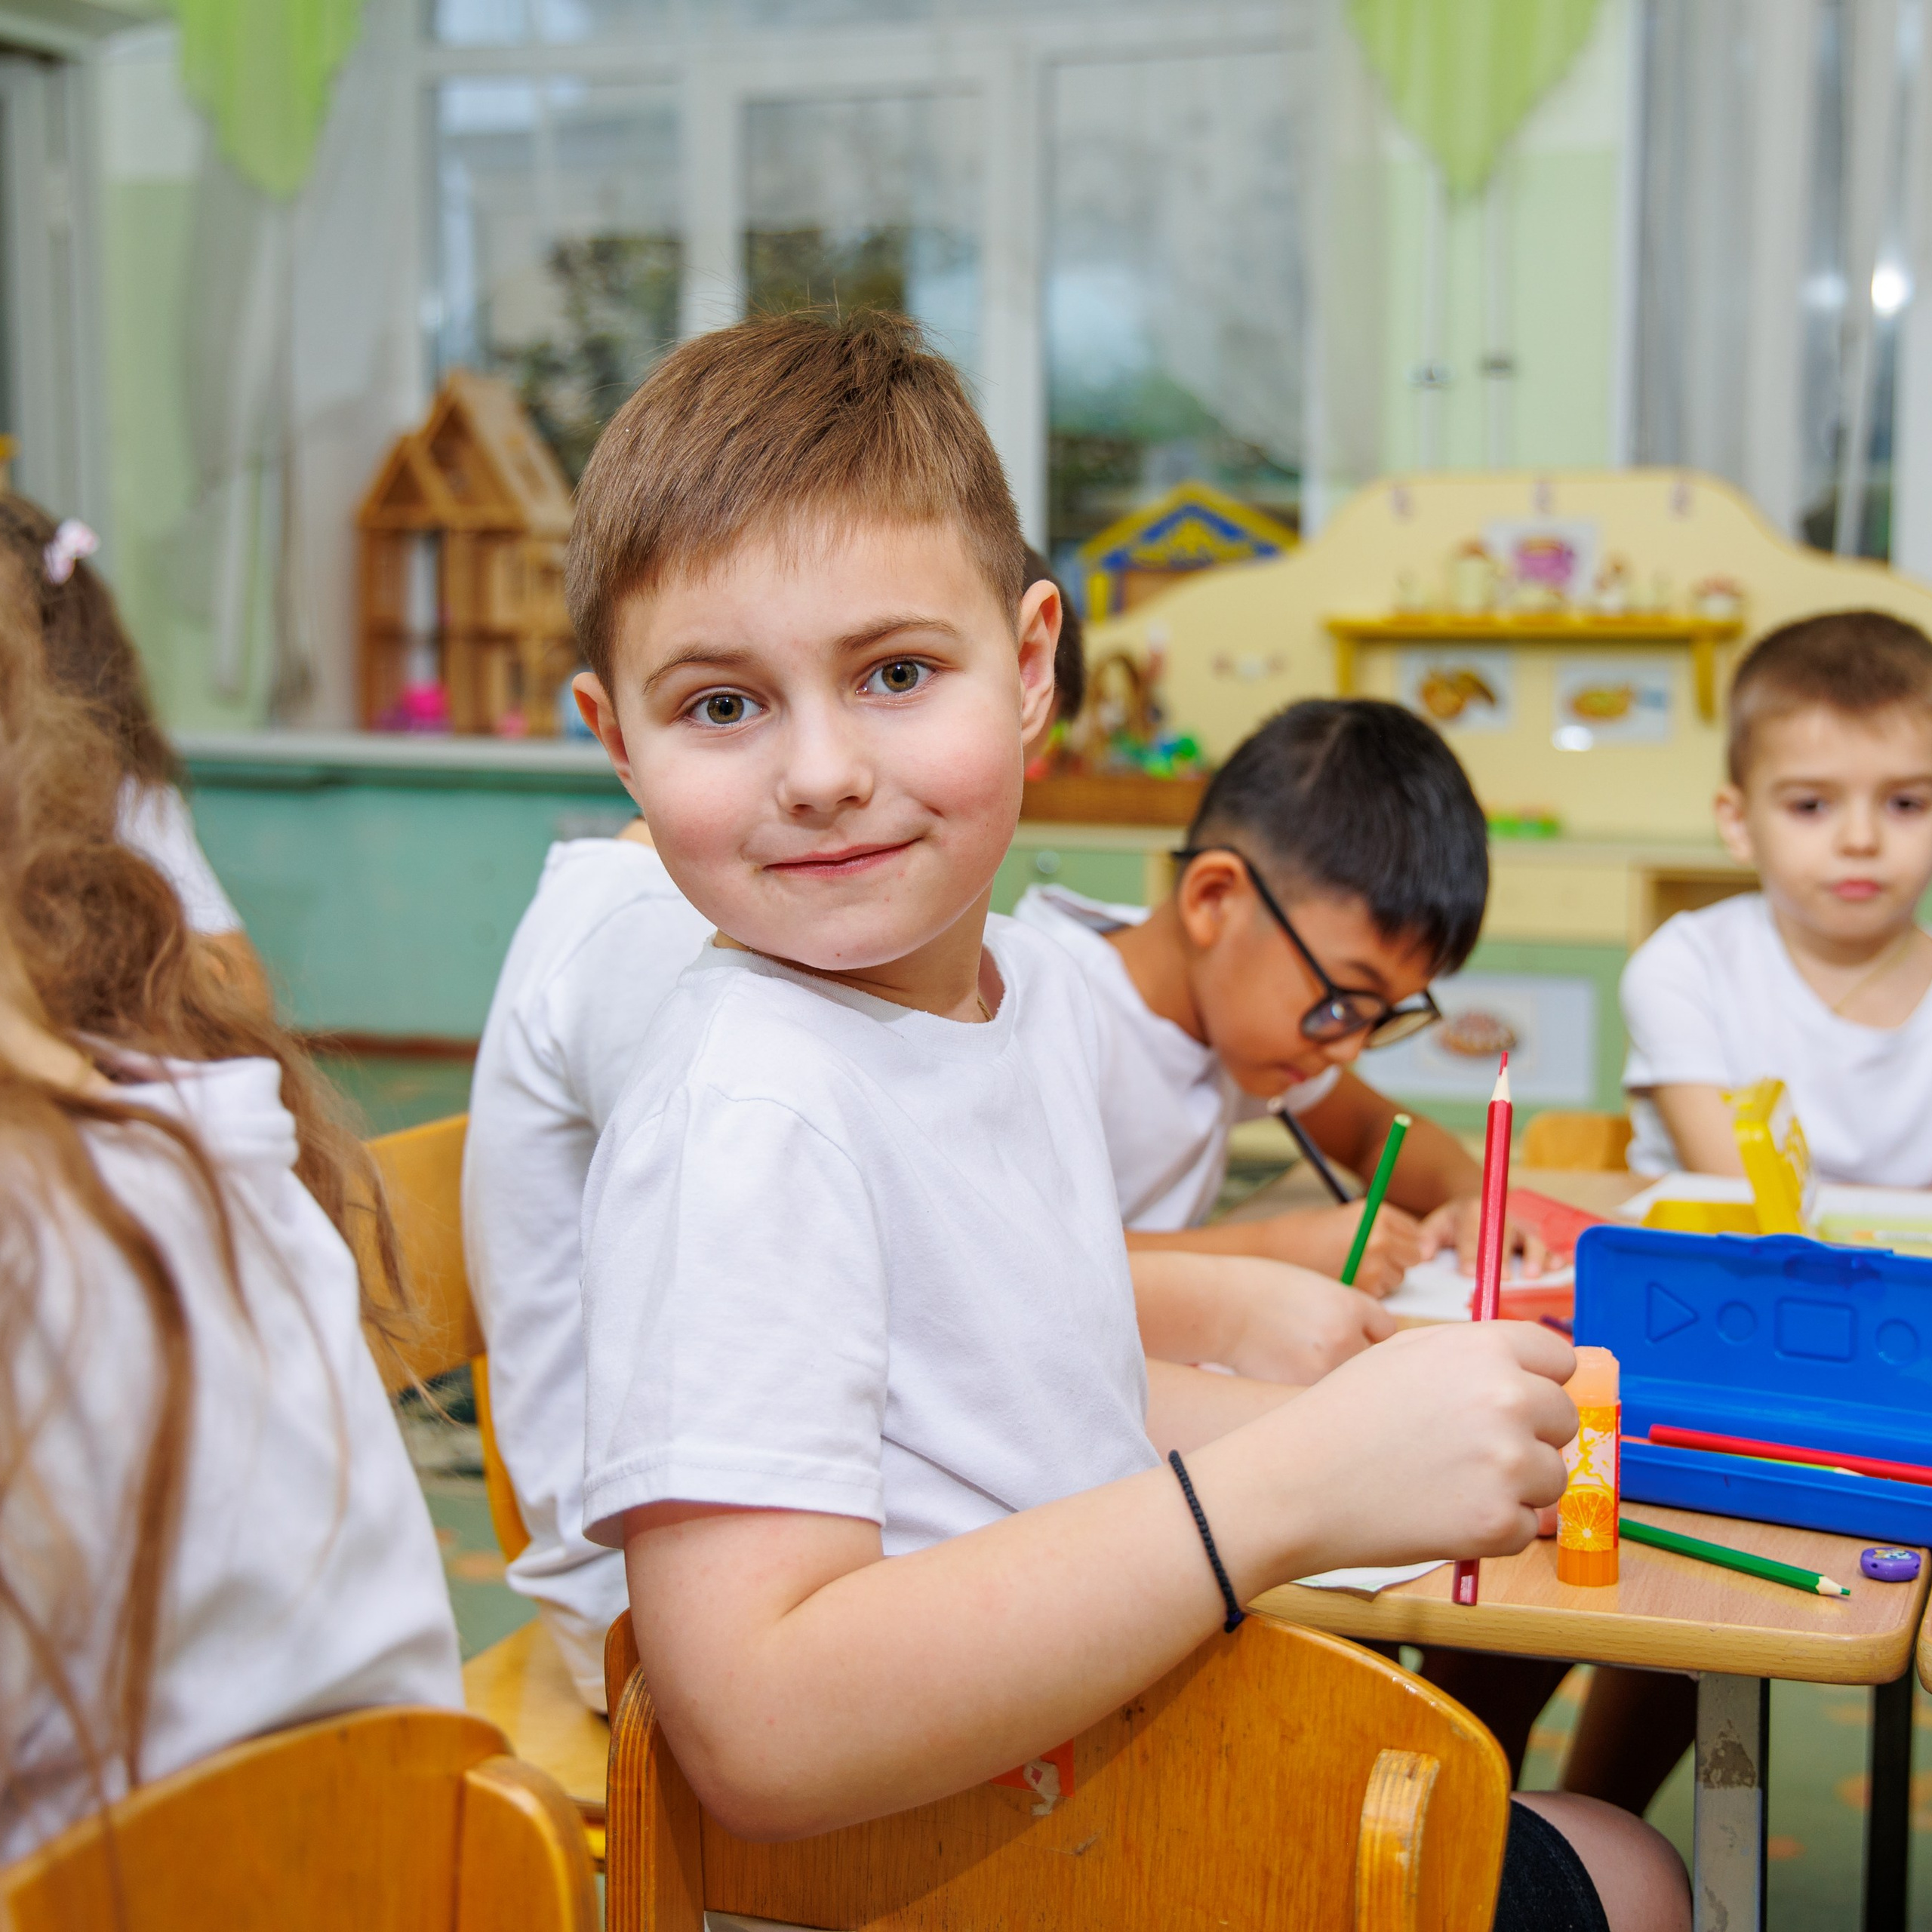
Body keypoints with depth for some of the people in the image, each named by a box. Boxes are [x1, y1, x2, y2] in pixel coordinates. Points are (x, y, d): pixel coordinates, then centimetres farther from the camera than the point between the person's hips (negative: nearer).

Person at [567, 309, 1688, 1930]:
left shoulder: (1036, 986, 0)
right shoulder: (749, 1115, -27)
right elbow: (763, 1733, -34)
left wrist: (1367, 1423, -2)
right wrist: (1291, 1487, -35)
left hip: (1100, 1763, 8)